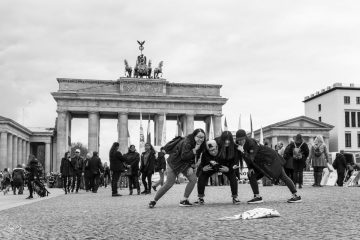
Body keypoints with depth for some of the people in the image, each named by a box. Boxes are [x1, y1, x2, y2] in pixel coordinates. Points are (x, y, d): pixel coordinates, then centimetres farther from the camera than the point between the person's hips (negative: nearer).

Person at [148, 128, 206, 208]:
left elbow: (196, 157, 7)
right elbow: (184, 156, -31)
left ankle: (184, 200, -3)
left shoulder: (201, 145, -4)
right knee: (169, 184, -7)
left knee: (193, 179, -13)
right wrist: (194, 150, -35)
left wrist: (192, 166, -8)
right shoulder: (187, 142, -27)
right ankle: (154, 201, 7)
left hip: (185, 164, 7)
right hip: (174, 162, -7)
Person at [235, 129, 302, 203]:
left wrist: (242, 151, -41)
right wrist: (250, 168, -2)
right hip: (261, 163, 9)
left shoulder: (252, 144, -30)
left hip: (271, 159, -9)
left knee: (282, 176, -5)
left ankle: (296, 196, 2)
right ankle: (257, 197, 1)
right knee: (251, 175, -2)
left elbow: (251, 159, -34)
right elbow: (246, 158, 9)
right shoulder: (242, 144, -6)